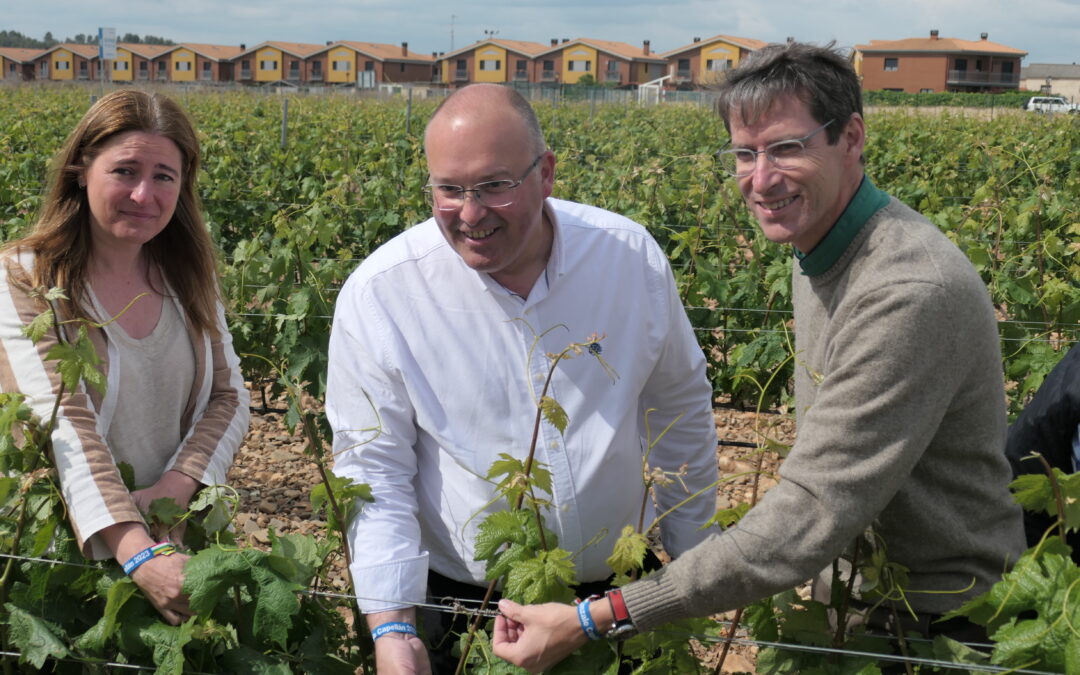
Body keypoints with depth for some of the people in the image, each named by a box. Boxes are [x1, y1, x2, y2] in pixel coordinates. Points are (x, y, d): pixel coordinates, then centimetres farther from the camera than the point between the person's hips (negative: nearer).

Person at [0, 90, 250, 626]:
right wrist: (137, 554, -32)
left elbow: (229, 396, 5)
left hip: (180, 539, 4)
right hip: (66, 557, -3)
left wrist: (177, 484, -15)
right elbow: (64, 423, -21)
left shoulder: (187, 274, 5)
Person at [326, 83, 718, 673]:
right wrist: (391, 626, -19)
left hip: (622, 586, 2)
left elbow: (680, 407, 4)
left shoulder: (630, 255, -9)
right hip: (454, 596, -1)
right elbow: (374, 469, -11)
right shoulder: (377, 295, -15)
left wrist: (691, 557, 9)